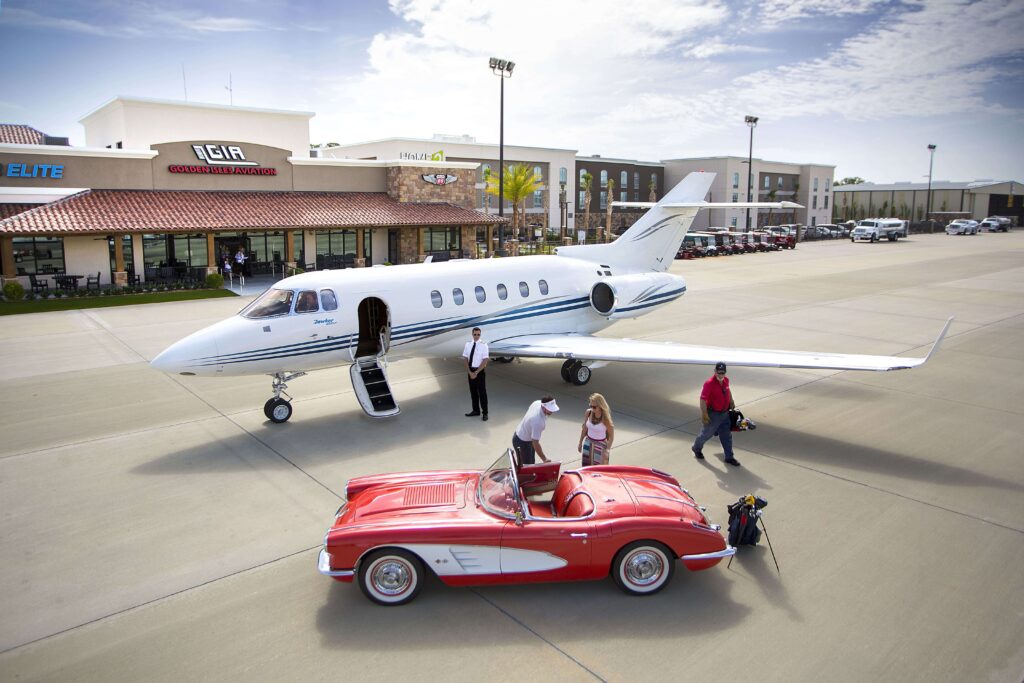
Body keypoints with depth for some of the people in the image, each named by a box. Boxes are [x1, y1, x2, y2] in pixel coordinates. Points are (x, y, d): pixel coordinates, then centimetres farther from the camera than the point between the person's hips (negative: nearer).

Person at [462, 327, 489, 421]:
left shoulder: (483, 344, -12)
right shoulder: (468, 344, 1)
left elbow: (485, 360, -14)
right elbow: (465, 358, 2)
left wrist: (476, 372, -15)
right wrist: (470, 372, -8)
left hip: (480, 371, -4)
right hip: (470, 370, 4)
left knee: (482, 392, 3)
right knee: (473, 391, 13)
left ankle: (485, 413, 13)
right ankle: (476, 410, 26)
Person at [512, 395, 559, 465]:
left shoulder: (537, 403, -15)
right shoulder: (537, 421, -40)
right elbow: (535, 443, -33)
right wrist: (544, 459, -26)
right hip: (522, 442, -9)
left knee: (531, 464, 19)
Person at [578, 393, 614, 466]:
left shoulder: (605, 419, -21)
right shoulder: (588, 413, -9)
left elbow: (611, 436, -13)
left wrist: (607, 450, -19)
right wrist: (580, 442, 11)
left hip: (600, 446, -4)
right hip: (588, 443, 4)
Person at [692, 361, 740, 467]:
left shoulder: (726, 380, 0)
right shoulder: (709, 383, -24)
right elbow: (703, 399, -27)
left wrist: (731, 401, 25)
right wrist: (704, 415, -29)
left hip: (725, 413, 7)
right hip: (713, 414, -7)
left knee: (727, 436, 12)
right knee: (707, 433, 10)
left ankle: (729, 457, 23)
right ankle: (696, 449, 36)